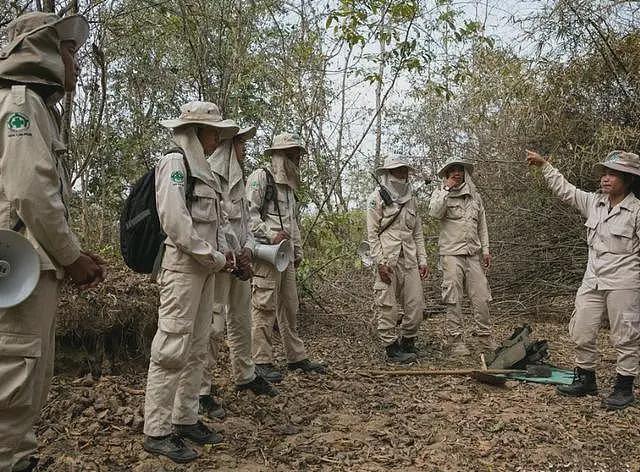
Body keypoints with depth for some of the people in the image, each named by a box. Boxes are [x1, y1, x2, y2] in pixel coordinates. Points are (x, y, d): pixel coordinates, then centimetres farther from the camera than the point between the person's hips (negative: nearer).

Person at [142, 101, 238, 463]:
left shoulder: (203, 169, 18)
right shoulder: (175, 162, -9)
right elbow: (175, 221, -18)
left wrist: (223, 252, 7)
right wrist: (213, 257, -12)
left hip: (206, 267, 9)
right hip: (183, 266, -9)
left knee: (197, 349, 13)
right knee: (173, 349, -5)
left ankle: (186, 419, 24)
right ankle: (157, 431, 6)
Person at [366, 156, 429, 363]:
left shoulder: (411, 200, 18)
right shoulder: (377, 198, 1)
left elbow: (418, 233, 19)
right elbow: (372, 233, -4)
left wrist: (422, 260, 11)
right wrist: (380, 262, -12)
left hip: (410, 260, 5)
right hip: (388, 260, -5)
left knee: (416, 305, 3)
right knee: (388, 306, -3)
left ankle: (407, 342, 20)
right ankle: (391, 348, 9)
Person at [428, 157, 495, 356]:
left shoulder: (475, 196, 17)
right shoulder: (441, 193, 5)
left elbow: (482, 225, 20)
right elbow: (435, 212, -17)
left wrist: (486, 249, 12)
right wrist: (447, 189, -13)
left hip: (473, 254, 4)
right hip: (451, 253, -4)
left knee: (481, 297, 3)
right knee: (454, 299, -2)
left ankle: (485, 338, 16)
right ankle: (456, 341, 6)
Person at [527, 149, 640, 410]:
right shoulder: (594, 202, 6)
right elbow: (565, 190, 14)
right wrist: (544, 164, 12)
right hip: (592, 281, 6)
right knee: (581, 332, 9)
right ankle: (585, 379, 25)